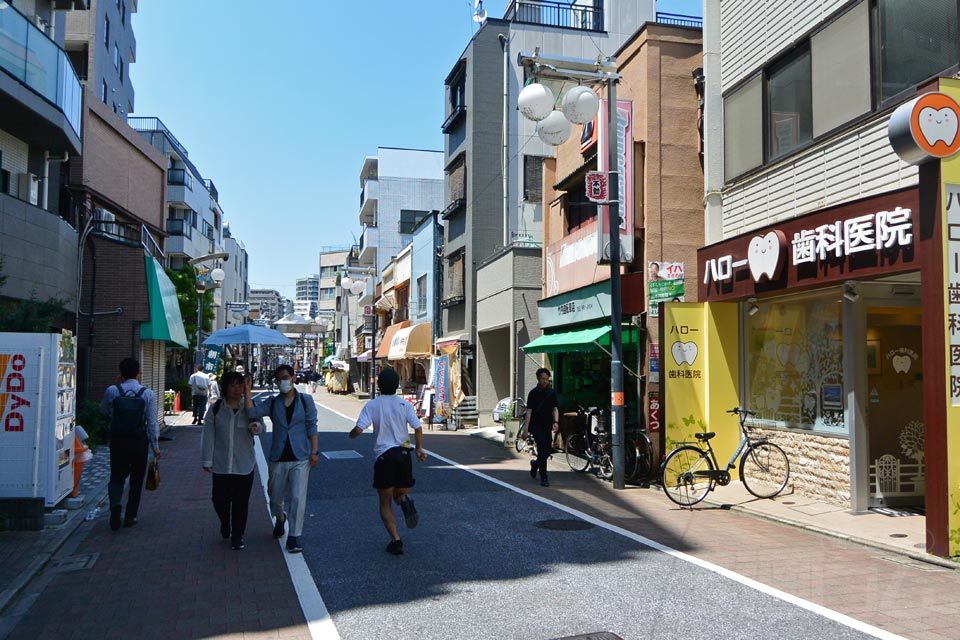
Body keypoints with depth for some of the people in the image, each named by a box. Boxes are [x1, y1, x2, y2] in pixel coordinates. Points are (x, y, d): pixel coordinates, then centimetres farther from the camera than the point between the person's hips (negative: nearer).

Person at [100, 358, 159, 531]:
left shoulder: (112, 391, -5)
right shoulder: (148, 394, -7)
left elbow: (104, 410, 15)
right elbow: (152, 423, -5)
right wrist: (155, 446, 3)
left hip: (118, 441, 1)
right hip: (139, 442, -1)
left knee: (116, 477, 12)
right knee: (136, 480, 13)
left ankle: (115, 504, -15)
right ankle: (130, 516, 16)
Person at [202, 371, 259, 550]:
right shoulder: (216, 408, -1)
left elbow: (260, 424, 2)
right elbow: (208, 435, 2)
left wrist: (256, 427, -23)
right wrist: (207, 460, 0)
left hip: (244, 465, 0)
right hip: (221, 464, 0)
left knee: (241, 502, 4)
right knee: (220, 499, 2)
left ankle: (237, 536, 19)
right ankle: (225, 524, 34)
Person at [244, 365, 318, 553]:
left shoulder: (305, 400, 1)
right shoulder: (272, 402, 5)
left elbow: (312, 426, 0)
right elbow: (252, 413, -11)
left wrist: (314, 451, -5)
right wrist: (248, 392, -15)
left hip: (300, 456, -2)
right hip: (278, 457, 2)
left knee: (298, 497, -6)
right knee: (275, 496, 15)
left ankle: (294, 536, 5)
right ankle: (280, 518, 47)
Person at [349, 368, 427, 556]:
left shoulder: (372, 405, -4)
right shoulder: (405, 404, 2)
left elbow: (358, 429, -11)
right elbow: (417, 428, -4)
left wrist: (351, 435, 12)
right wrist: (420, 448, 9)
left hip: (383, 455, -2)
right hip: (403, 454, 2)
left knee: (385, 504, 10)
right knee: (400, 494, 20)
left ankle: (396, 540, -5)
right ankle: (405, 500, -18)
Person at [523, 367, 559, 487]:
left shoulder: (552, 392, 7)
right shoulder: (533, 393, -4)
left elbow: (555, 408, 4)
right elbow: (529, 411, -6)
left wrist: (556, 422, -14)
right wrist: (526, 428, -13)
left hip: (548, 425, 4)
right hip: (536, 424, -4)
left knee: (549, 449, 7)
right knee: (543, 449, -12)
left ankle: (535, 463, 37)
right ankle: (543, 477, -5)